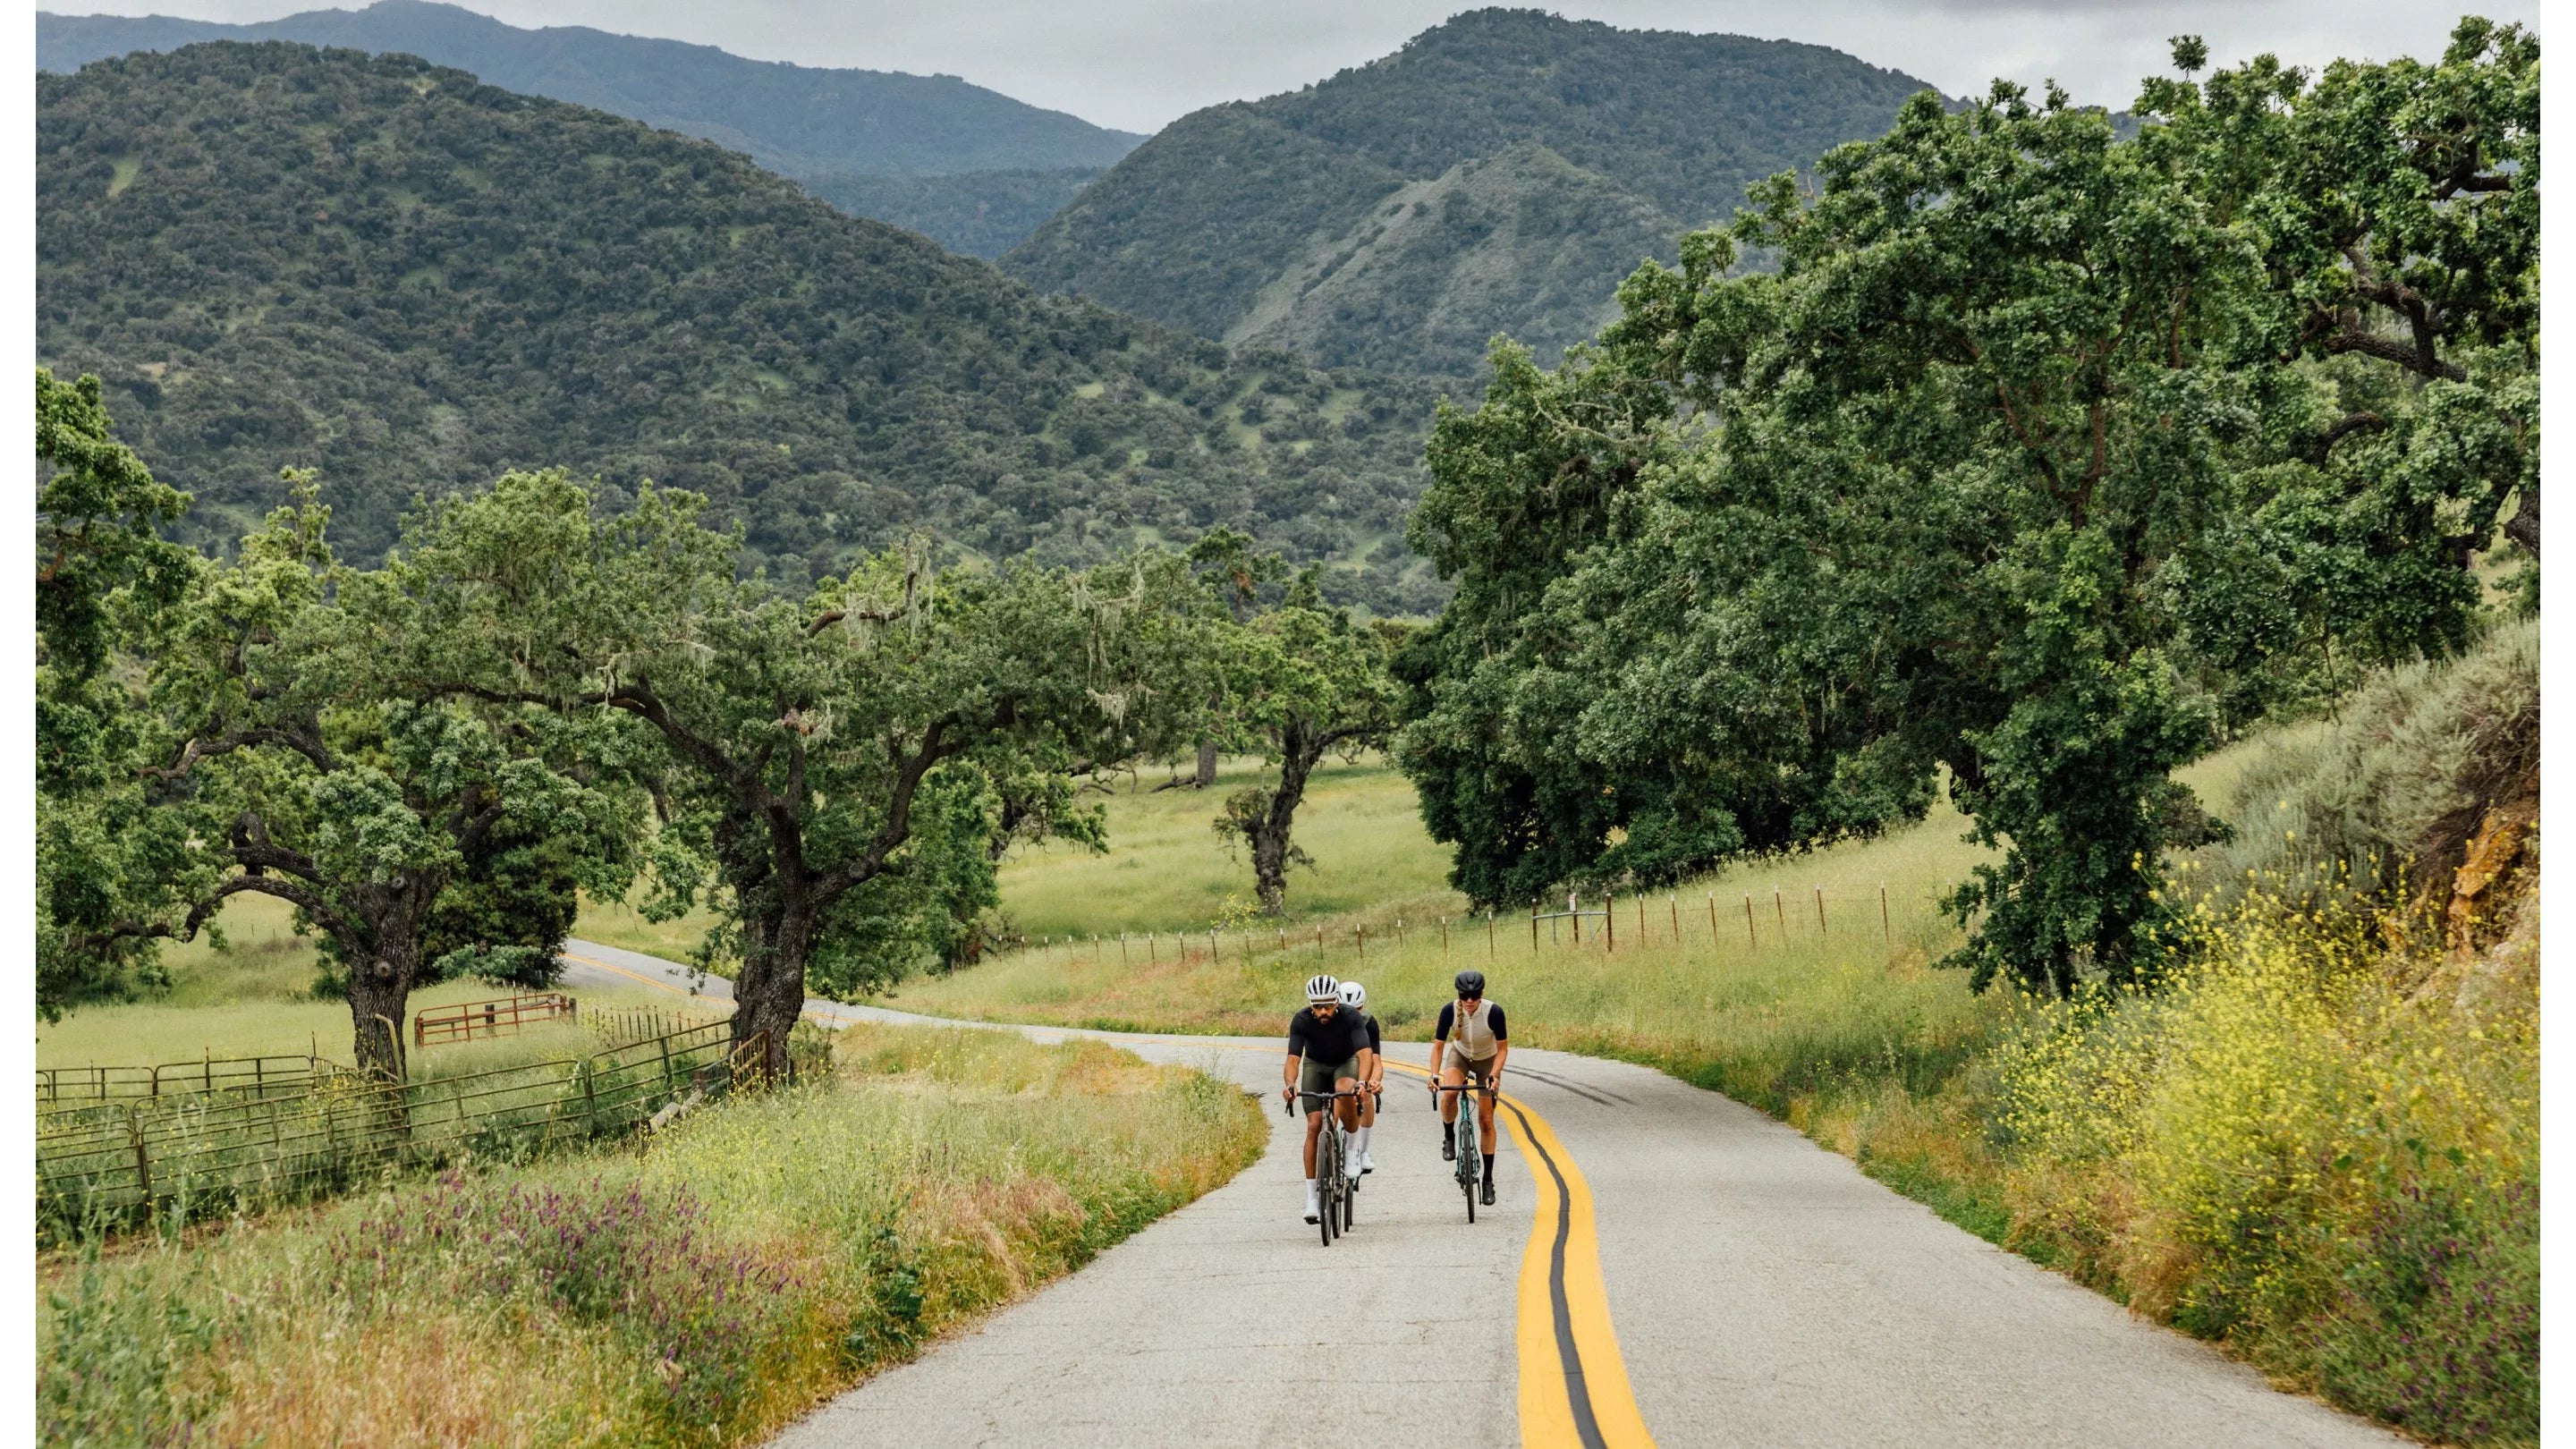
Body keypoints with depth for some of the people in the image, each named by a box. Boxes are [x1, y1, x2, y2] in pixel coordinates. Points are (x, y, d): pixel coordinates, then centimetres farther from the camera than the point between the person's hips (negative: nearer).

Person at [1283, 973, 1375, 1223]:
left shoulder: (1350, 1018, -29)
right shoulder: (1301, 1021, -26)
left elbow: (1366, 1054, -39)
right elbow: (1293, 1059, -32)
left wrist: (1361, 1082, -58)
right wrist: (1290, 1085, -53)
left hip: (1346, 1063, -1)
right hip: (1315, 1065, 1)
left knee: (1345, 1091, -37)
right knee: (1314, 1125, -13)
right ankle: (1311, 1199, -8)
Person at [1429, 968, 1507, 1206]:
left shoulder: (1493, 1012, -30)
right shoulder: (1450, 1011, -27)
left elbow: (1502, 1048, -18)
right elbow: (1438, 1046, -20)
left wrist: (1494, 1075, -31)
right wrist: (1434, 1075, -33)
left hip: (1487, 1061, -1)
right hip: (1459, 1055, 1)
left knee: (1486, 1121, -2)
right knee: (1449, 1094, -32)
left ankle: (1488, 1179, 9)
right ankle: (1448, 1138, -5)